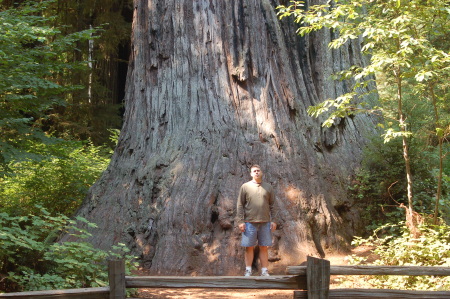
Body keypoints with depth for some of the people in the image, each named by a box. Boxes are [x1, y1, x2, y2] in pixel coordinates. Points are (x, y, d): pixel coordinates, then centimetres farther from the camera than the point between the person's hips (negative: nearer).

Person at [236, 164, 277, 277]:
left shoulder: (268, 187, 11)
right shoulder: (245, 186, 5)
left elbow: (272, 205, 12)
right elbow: (240, 205, 2)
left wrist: (273, 220, 4)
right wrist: (240, 221, -6)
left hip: (265, 222, 2)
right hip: (249, 222, -2)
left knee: (264, 247, 4)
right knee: (249, 247, 2)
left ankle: (264, 271, 9)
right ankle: (248, 271, 8)